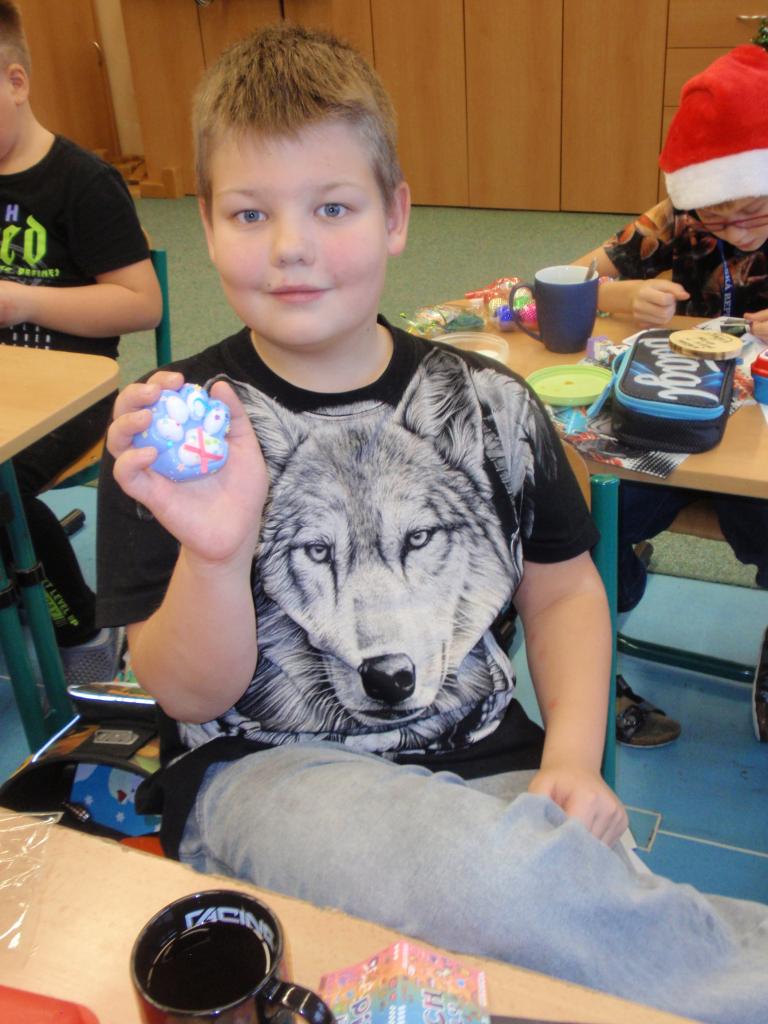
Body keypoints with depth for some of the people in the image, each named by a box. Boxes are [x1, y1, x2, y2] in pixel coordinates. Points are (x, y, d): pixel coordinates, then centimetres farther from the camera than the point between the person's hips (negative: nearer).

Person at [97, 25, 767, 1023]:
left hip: (481, 765, 3)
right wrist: (215, 550, -27)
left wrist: (574, 756, -3)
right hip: (268, 771, -2)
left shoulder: (488, 403, 2)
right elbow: (192, 695, -6)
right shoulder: (171, 431, -5)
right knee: (495, 875, -33)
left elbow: (564, 589, 13)